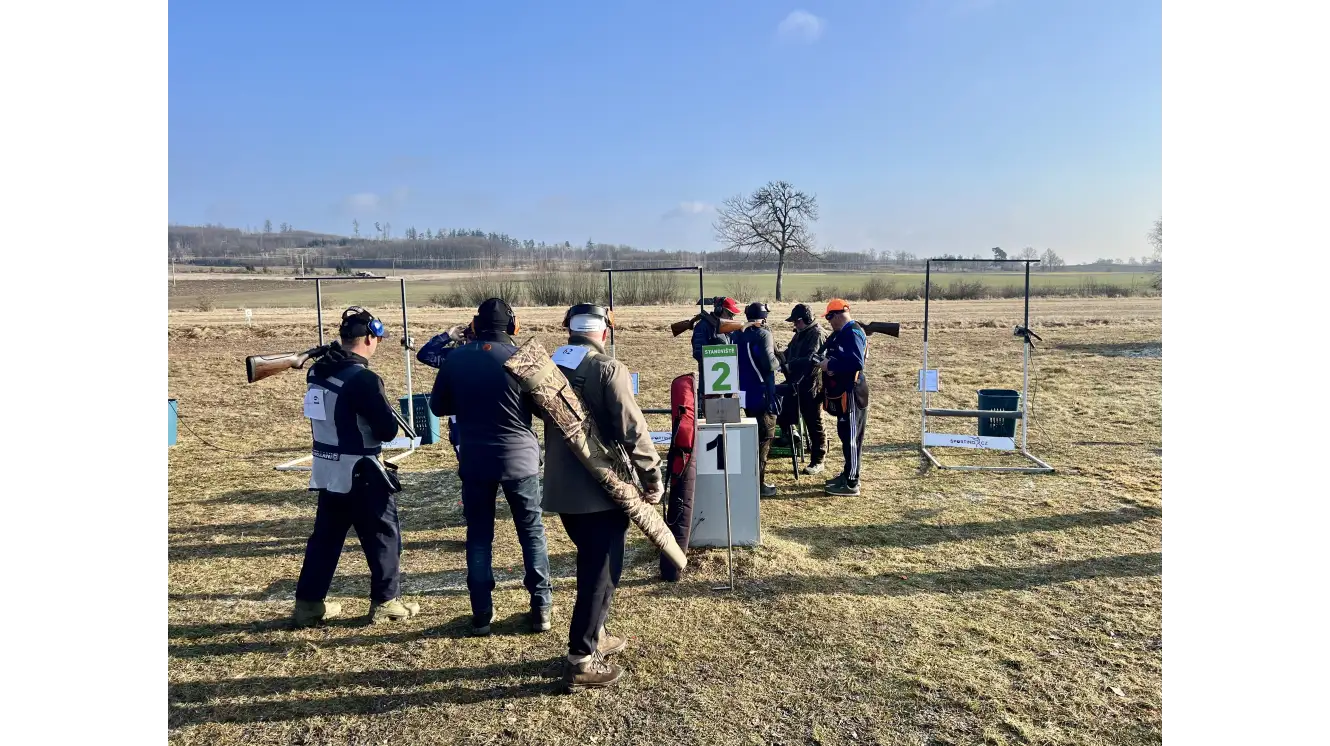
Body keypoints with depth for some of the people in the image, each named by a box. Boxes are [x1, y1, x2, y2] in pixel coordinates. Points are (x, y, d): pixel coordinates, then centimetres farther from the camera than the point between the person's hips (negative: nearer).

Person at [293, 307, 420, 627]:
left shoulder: (316, 372, 3)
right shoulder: (364, 379, -21)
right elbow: (387, 430, -17)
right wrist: (386, 413, 2)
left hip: (327, 471, 7)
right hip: (360, 474, -7)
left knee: (325, 536, 18)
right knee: (384, 535, 7)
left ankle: (308, 603, 24)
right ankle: (386, 601, 15)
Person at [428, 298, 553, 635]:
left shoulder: (456, 358, -2)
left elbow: (438, 405, 7)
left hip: (474, 460, 2)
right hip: (520, 458, -1)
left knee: (479, 535, 13)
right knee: (532, 532, 11)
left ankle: (482, 614, 15)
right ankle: (541, 608, 15)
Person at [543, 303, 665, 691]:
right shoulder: (608, 369, -15)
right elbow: (632, 429, -19)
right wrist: (652, 477, -10)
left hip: (561, 486, 7)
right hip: (602, 487, -7)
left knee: (591, 565, 23)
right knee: (601, 571, 4)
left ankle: (593, 636, 35)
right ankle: (581, 660, 9)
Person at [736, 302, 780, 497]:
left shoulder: (739, 335, 8)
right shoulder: (763, 334, -14)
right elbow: (769, 364, -22)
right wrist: (779, 364, -2)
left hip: (744, 392, 8)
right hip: (762, 393, -8)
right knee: (764, 437, 0)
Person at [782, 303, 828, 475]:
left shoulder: (817, 334, -16)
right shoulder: (800, 333, 14)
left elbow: (811, 360, -27)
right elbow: (790, 351, 20)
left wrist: (790, 365, -27)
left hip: (812, 385, -9)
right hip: (799, 383, 9)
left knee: (814, 422, -2)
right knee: (807, 420, 19)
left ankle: (817, 461, 5)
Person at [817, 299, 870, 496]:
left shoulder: (852, 333, -17)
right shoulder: (843, 333, 14)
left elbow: (857, 362, -29)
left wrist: (830, 365, -21)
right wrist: (826, 362, -2)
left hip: (851, 393, -10)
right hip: (842, 392, 10)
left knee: (851, 437, -5)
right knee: (845, 434, 17)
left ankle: (851, 484, 1)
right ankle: (847, 474, 29)